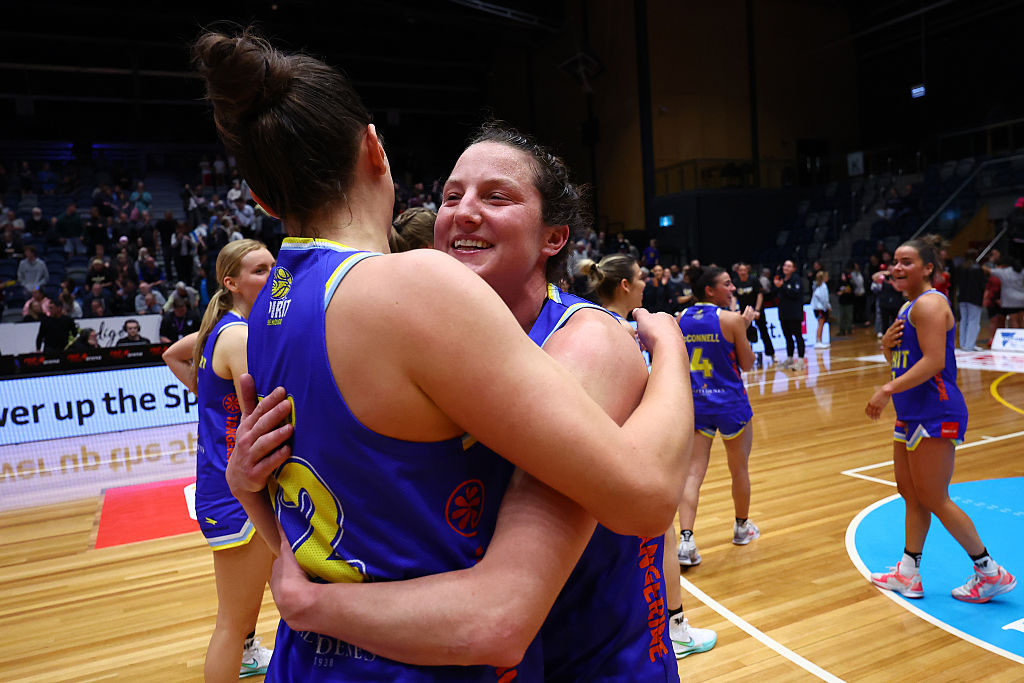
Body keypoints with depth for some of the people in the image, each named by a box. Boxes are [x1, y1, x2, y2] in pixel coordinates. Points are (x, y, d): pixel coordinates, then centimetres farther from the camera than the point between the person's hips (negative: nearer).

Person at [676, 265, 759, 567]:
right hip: (730, 404, -3)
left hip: (694, 403, 3)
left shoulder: (682, 319, 0)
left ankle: (686, 540, -10)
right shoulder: (731, 319, -13)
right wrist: (744, 326, 5)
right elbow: (747, 364, -4)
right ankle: (742, 527, 37)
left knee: (693, 472, 2)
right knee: (739, 469, 18)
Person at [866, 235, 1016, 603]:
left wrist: (888, 390, -29)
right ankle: (908, 573, 22)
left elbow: (933, 361, -25)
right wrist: (887, 344, -1)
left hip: (935, 415, -10)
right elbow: (900, 363, 20)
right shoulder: (908, 306, 16)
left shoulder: (929, 303, -14)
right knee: (910, 494, 13)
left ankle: (991, 572, 13)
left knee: (934, 500, -3)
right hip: (912, 414, 10)